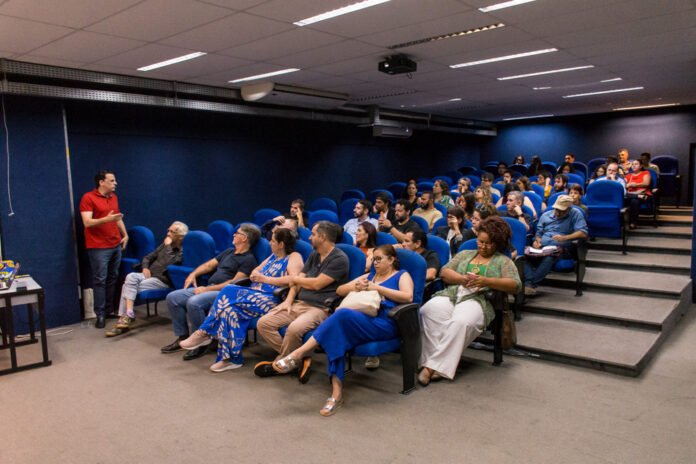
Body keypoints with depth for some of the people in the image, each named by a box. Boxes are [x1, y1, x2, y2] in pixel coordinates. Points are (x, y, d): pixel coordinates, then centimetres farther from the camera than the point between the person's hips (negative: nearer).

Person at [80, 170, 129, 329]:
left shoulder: (114, 197, 13)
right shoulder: (88, 198, -9)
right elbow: (87, 222, -17)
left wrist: (125, 234, 15)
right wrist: (106, 219, -30)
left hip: (116, 245, 7)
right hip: (98, 247, -7)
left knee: (113, 278, 10)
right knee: (100, 280, -4)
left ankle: (110, 309, 20)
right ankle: (100, 315, 2)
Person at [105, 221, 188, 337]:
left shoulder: (182, 251, -9)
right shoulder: (165, 245, 16)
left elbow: (167, 264, -25)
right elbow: (148, 257, 21)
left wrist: (168, 246, -14)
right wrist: (145, 268, 1)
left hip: (162, 281, -7)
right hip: (150, 275, 7)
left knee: (128, 286, -22)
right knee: (131, 277, -23)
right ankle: (126, 316, -28)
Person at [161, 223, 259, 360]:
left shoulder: (248, 259, -6)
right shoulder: (229, 252, 22)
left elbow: (235, 283, -16)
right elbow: (209, 265, 28)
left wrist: (207, 289, -16)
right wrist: (193, 274, 9)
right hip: (208, 288, 9)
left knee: (193, 302, -33)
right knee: (172, 298, -4)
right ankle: (183, 337, 4)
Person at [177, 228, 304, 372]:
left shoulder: (294, 257, -2)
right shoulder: (273, 256, 25)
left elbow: (293, 279, -19)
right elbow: (256, 270, 28)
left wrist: (264, 278, -13)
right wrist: (255, 274, 2)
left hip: (271, 299, -8)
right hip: (254, 293, 8)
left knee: (228, 302, -24)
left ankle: (205, 332, -8)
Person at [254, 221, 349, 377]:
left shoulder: (339, 259, -8)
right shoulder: (313, 255, 18)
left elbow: (317, 284, -13)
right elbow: (298, 280, 14)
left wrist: (294, 279, 3)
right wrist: (288, 300, -3)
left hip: (320, 308, -8)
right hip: (298, 303, 8)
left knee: (294, 328, -37)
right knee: (263, 323, -10)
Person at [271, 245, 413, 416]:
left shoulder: (402, 275, 15)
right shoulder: (368, 276, 31)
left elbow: (408, 296, -7)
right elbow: (339, 290, 26)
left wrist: (377, 288, -5)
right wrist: (355, 287, 4)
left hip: (384, 323, -5)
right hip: (357, 320, 6)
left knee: (343, 314, -33)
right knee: (336, 335, -30)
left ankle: (300, 353, -31)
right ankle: (337, 393, -32)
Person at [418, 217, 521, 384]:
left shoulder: (504, 261, 16)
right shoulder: (464, 254, 26)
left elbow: (516, 285, 0)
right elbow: (444, 272, 14)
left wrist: (487, 281, -14)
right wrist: (462, 279, -8)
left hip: (478, 300, -3)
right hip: (450, 295, 3)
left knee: (461, 322, -37)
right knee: (429, 310, -31)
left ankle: (436, 366, -31)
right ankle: (432, 363, -31)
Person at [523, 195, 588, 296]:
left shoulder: (576, 214, 8)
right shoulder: (546, 215, 22)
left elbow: (583, 233, -3)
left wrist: (564, 238, -17)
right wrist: (537, 240, -1)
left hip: (559, 248, -4)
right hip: (541, 246, 4)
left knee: (549, 258, -41)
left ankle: (532, 284, -34)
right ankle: (529, 283, -41)